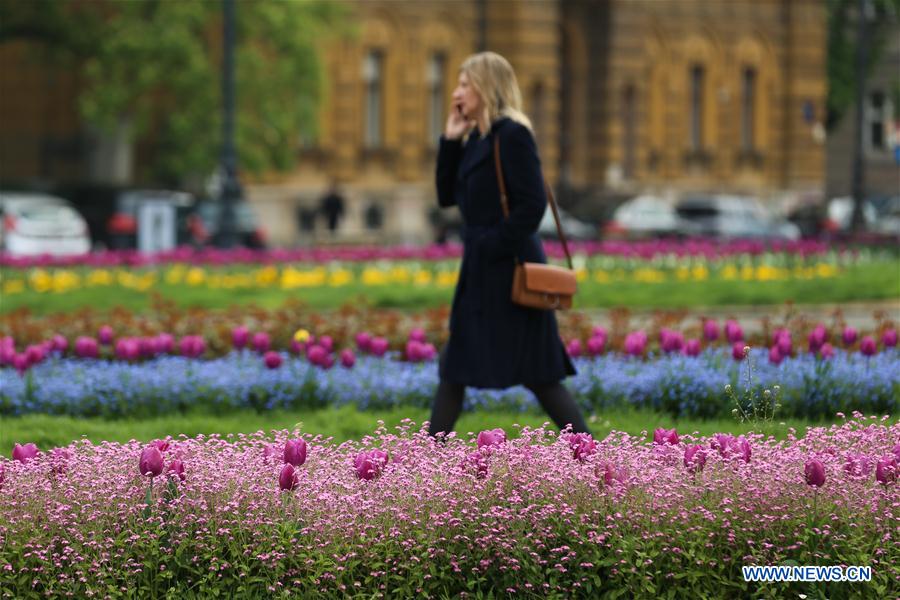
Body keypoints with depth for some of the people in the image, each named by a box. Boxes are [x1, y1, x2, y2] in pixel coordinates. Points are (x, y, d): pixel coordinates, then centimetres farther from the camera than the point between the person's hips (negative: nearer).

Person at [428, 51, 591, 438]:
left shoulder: (512, 135, -13)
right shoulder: (475, 139, 13)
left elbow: (532, 205, -19)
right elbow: (447, 197, 15)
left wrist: (493, 248, -18)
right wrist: (450, 141, 7)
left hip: (510, 268, -9)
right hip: (481, 274, 9)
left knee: (537, 373, -7)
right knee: (454, 369, 11)